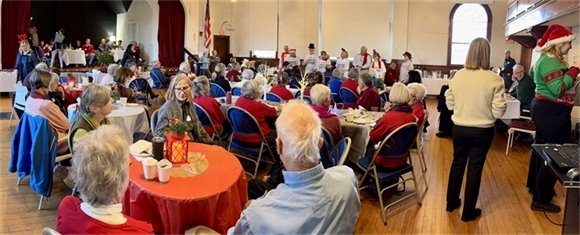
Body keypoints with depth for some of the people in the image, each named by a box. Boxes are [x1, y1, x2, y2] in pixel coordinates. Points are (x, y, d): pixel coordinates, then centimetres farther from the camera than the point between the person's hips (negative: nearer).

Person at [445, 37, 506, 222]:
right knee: (475, 168, 9)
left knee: (457, 163, 20)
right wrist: (485, 108, 5)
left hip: (459, 128, 3)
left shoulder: (457, 76, -8)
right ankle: (468, 212, 22)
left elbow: (450, 104, 1)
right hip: (482, 131, -2)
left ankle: (451, 202, 34)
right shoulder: (494, 79, -16)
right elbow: (498, 111, -14)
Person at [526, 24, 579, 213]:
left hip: (546, 109, 11)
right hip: (552, 112, -11)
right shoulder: (550, 62, -20)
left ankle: (535, 186, 38)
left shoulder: (550, 59, 13)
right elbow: (558, 89, -27)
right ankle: (541, 200, 4)